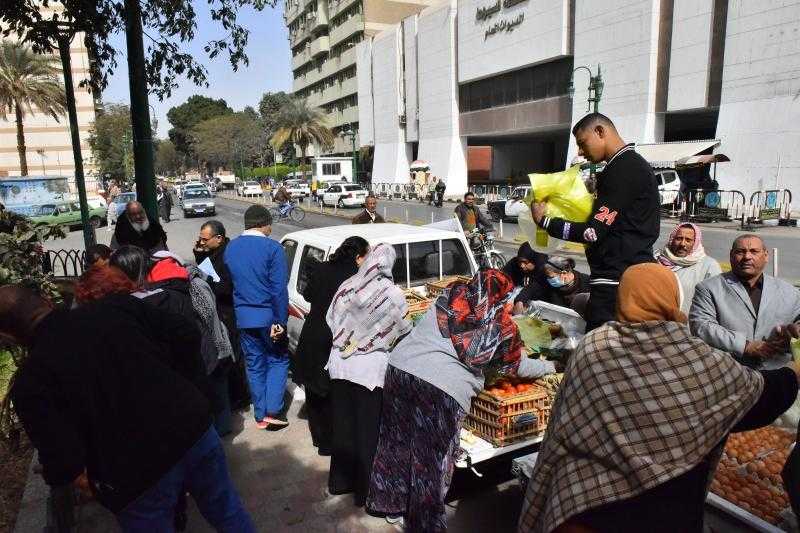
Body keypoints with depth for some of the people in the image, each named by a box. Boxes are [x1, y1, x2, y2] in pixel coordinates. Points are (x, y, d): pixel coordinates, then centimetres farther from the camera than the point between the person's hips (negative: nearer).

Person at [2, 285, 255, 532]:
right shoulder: (116, 305, -3)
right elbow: (187, 334, -3)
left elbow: (63, 460, -14)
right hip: (195, 428, 3)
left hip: (138, 479, -3)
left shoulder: (30, 383, -9)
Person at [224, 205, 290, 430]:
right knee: (278, 360, 12)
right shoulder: (272, 249, -13)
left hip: (243, 317, 5)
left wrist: (240, 309, 16)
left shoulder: (230, 248, 5)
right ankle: (273, 411, 5)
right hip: (268, 316, -4)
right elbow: (279, 289, -16)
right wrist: (280, 321, -13)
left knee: (254, 364, 15)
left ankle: (260, 415, 22)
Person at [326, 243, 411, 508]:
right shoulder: (391, 292, -14)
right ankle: (365, 490, 19)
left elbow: (332, 320, 7)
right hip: (371, 368, -4)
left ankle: (340, 480, 32)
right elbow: (404, 331, -6)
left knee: (343, 424, 17)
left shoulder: (347, 285, -2)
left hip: (341, 364, 5)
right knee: (369, 430, 8)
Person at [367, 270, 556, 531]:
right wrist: (548, 367, 36)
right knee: (431, 460, 11)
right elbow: (518, 366, 17)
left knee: (395, 442, 20)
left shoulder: (450, 296, 10)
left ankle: (385, 500, 38)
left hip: (401, 366, 4)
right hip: (444, 390, -4)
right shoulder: (501, 324, 3)